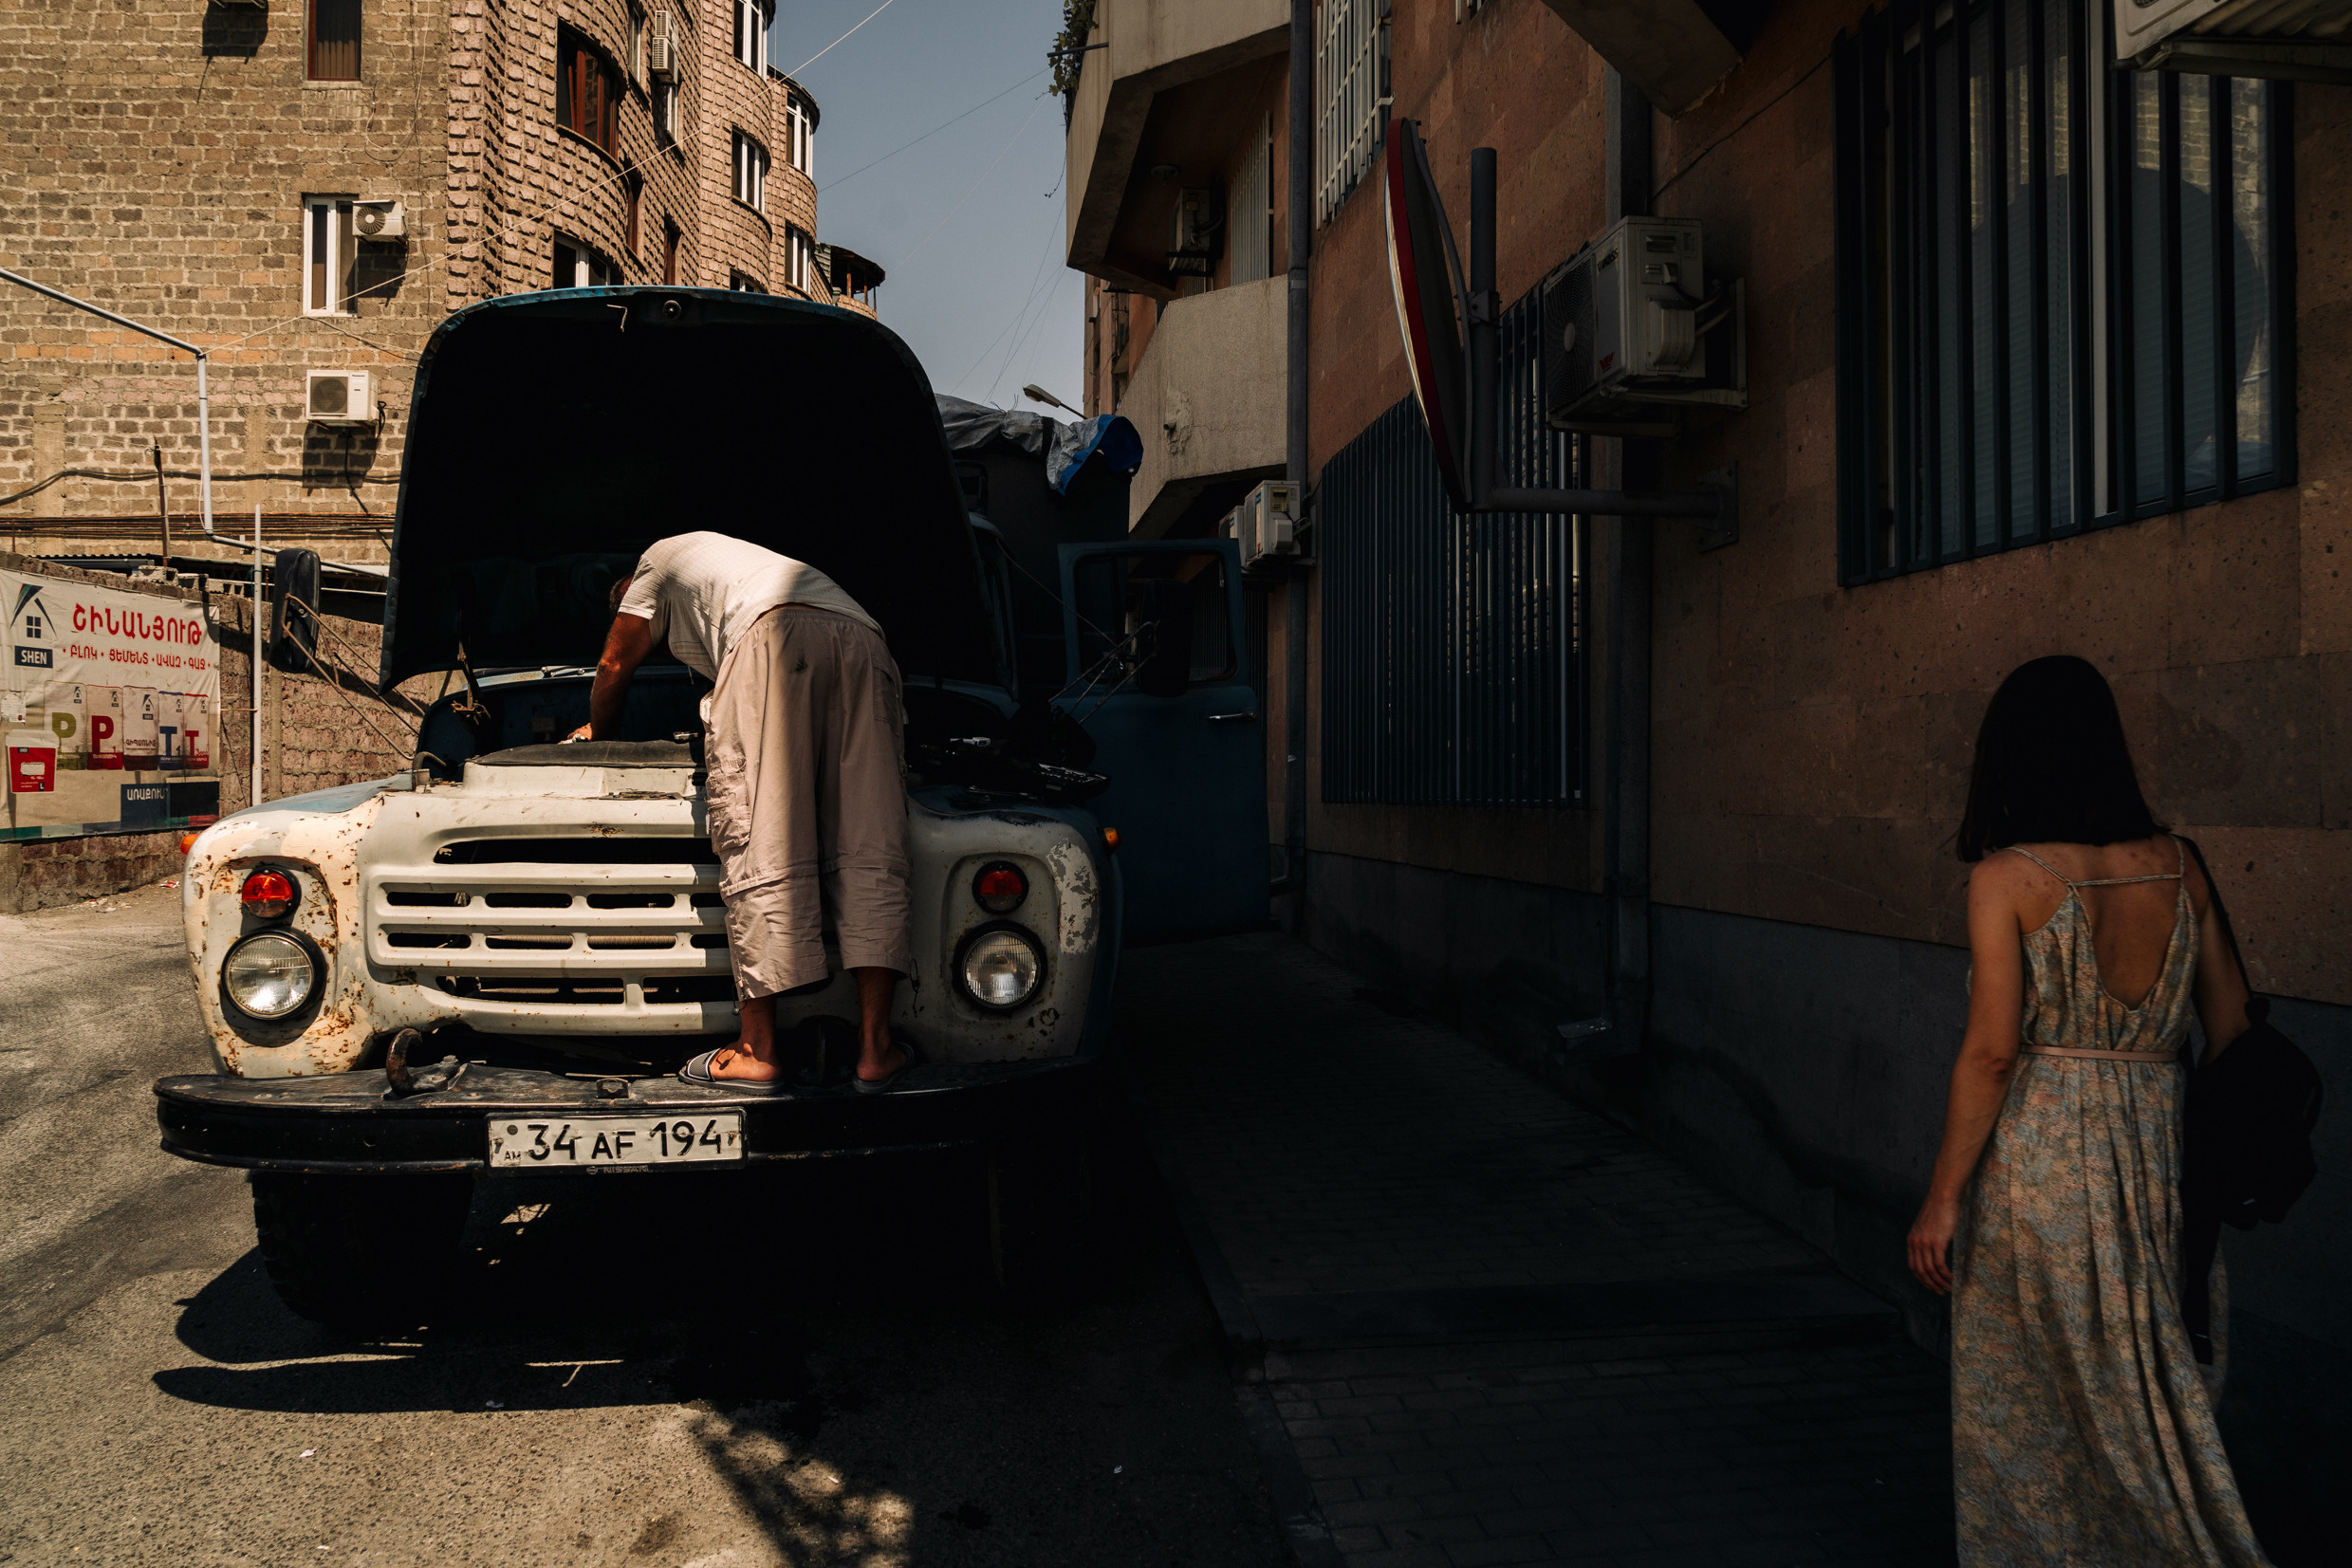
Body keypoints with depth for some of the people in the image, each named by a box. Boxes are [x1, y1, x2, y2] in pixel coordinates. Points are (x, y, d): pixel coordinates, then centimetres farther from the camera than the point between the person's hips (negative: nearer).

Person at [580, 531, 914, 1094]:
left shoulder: (660, 561, 33)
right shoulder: (742, 562, 48)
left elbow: (615, 665, 37)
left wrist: (597, 733, 55)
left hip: (775, 634, -6)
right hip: (863, 639, 6)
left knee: (759, 847, -7)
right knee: (869, 851, -2)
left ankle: (758, 1051, -8)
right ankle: (875, 1048, -7)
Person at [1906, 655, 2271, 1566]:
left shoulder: (2007, 877, -13)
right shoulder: (2174, 865, 2)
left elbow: (1992, 1052, -15)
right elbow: (2232, 1029, 7)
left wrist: (1943, 1198, -8)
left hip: (2040, 1158, -5)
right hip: (2161, 1152, 5)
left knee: (2028, 1409, 11)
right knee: (2156, 1402, 18)